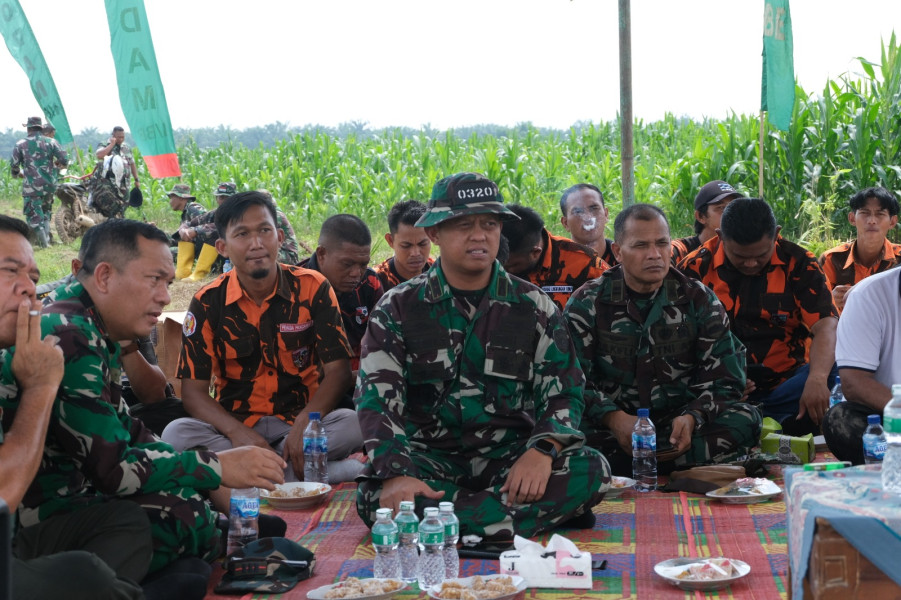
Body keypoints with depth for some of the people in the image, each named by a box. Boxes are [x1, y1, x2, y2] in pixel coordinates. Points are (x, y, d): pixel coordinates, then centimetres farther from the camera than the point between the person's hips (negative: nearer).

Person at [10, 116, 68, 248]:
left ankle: (43, 242, -6)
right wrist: (55, 166, 17)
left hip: (31, 186, -3)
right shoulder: (50, 142, 0)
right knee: (46, 211, 22)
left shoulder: (20, 145, -3)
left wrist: (18, 174, 20)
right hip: (49, 184, 3)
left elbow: (13, 165, -2)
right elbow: (64, 159, -4)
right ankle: (47, 237, 18)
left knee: (34, 215, 3)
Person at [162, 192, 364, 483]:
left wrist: (305, 424, -25)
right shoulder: (207, 303, -2)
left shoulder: (312, 288, -3)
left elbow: (338, 370, -6)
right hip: (236, 423, 1)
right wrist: (237, 432, -25)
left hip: (301, 419, -1)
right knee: (175, 434, -30)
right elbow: (193, 390, -6)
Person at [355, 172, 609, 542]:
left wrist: (542, 450, -20)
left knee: (592, 471, -26)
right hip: (429, 456, -1)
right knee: (374, 496, -33)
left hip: (510, 455, 1)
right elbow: (377, 397, -6)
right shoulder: (398, 308, 4)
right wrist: (397, 473, -25)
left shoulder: (534, 307, 8)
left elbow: (564, 391, 2)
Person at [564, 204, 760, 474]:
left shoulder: (699, 300, 6)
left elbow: (724, 378, 3)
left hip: (680, 424, 2)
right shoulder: (587, 304, 1)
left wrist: (692, 418, -18)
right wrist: (613, 418, -26)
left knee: (745, 420, -27)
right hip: (611, 425, -2)